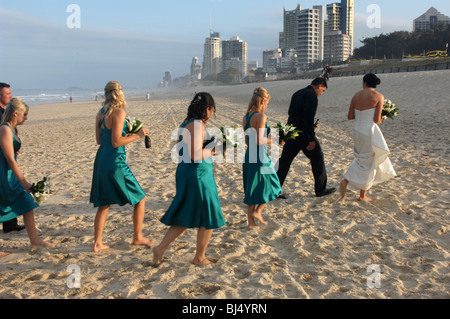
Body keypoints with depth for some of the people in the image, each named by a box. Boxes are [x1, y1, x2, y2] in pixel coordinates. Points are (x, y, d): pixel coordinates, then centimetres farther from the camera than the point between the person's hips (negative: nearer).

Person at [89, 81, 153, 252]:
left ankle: (97, 243, 18)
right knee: (140, 198, 9)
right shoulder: (119, 112, -13)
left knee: (103, 205, 16)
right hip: (115, 162, -8)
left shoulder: (100, 113, 9)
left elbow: (99, 140, 15)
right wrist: (137, 136, -7)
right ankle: (137, 237, 17)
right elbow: (116, 142, -18)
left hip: (101, 160, 8)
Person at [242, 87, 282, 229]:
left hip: (249, 156, 8)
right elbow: (259, 140, -21)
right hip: (260, 157, -8)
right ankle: (258, 211, 7)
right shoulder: (261, 116, -15)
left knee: (251, 189, 15)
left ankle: (251, 221, 20)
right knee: (271, 185, 13)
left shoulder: (246, 117, 8)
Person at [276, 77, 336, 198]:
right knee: (317, 158, 7)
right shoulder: (312, 96, -12)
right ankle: (321, 189, 17)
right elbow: (309, 117, -21)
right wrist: (312, 139, -20)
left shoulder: (297, 94, 15)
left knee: (285, 160, 8)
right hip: (303, 133, -8)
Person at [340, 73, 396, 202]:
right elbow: (376, 119, -13)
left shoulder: (356, 96, 5)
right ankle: (362, 196, 17)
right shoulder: (379, 96, -9)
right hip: (369, 132, -5)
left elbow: (350, 117, 5)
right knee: (368, 164, 9)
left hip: (357, 131, 6)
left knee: (363, 160, 25)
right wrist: (382, 119, 9)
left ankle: (345, 181, 11)